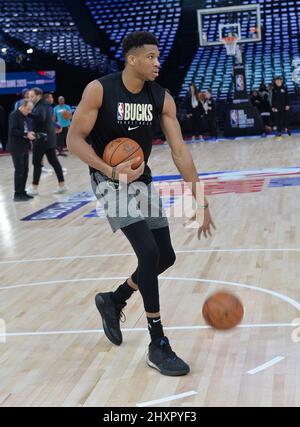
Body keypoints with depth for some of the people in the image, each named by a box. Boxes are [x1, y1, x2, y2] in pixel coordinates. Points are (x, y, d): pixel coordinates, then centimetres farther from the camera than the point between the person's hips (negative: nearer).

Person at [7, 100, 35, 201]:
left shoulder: (24, 116, 14)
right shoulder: (14, 115, -11)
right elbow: (12, 131, -20)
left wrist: (30, 135, 1)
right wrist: (26, 135, -20)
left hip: (24, 148, 8)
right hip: (17, 148, -8)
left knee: (25, 170, 10)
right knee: (19, 170, -6)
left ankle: (22, 192, 17)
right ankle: (17, 194, -1)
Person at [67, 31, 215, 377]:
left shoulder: (162, 99, -4)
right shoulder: (99, 90, -17)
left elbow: (180, 151, -6)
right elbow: (74, 139, -13)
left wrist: (200, 201, -10)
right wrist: (111, 171, -27)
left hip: (141, 180, 6)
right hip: (109, 180, -6)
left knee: (165, 257, 7)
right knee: (149, 253, -19)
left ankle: (113, 301, 32)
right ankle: (158, 345, -8)